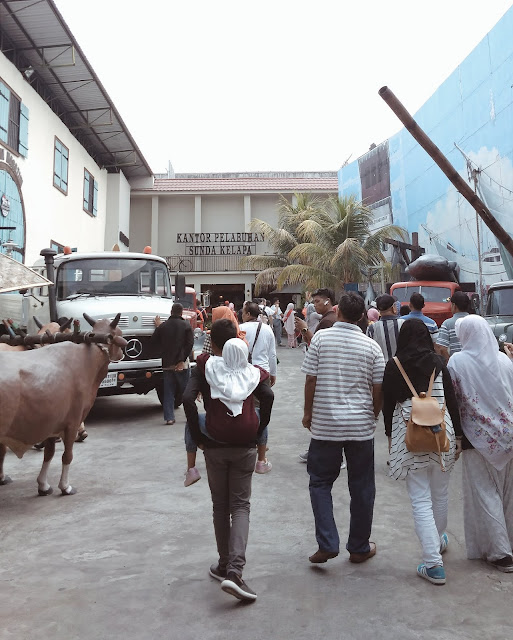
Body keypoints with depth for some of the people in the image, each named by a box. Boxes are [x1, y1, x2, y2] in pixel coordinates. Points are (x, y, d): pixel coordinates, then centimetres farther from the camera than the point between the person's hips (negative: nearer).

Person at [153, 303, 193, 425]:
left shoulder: (163, 326, 2)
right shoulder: (186, 325, -3)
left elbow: (154, 340, 11)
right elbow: (190, 344, -10)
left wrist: (157, 327, 23)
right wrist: (182, 360, -10)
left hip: (167, 363, 2)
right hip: (181, 364, -2)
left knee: (168, 392, 7)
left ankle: (169, 418, 5)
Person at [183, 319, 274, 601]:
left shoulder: (205, 367, 2)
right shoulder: (250, 370, 5)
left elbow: (188, 398, -13)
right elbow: (267, 396, -11)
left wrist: (197, 436, -5)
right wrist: (259, 431, -2)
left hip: (214, 446, 0)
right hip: (245, 446, 0)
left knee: (220, 506, 16)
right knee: (240, 506, 7)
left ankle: (224, 565, 28)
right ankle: (235, 570, -7)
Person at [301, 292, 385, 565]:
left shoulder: (321, 338, -7)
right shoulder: (371, 346, -2)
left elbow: (311, 380, -7)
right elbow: (378, 389, 0)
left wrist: (308, 412, 6)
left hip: (325, 424, -1)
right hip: (361, 425, 2)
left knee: (320, 483, 14)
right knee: (361, 488, 14)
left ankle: (327, 544, 7)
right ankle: (359, 548, 26)